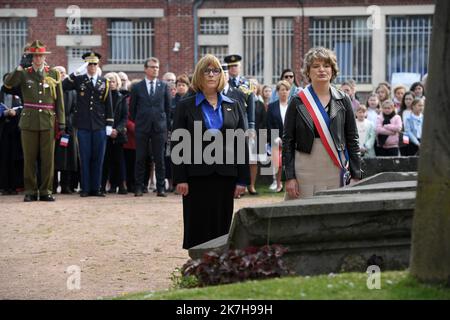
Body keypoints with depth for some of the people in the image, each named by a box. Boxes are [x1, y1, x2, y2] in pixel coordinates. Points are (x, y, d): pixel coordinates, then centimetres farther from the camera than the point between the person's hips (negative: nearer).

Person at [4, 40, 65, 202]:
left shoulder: (53, 74, 9)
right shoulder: (24, 73, 6)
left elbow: (59, 100, 8)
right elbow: (8, 83, -12)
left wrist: (61, 121, 4)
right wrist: (20, 67, -18)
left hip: (48, 122, 1)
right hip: (29, 121, -1)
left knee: (48, 158, 1)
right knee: (29, 158, 2)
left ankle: (46, 191, 9)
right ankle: (30, 191, 8)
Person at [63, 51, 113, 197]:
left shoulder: (104, 82, 9)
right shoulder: (79, 80, 5)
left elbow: (108, 105, 9)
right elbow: (64, 86, -13)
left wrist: (109, 125, 4)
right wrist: (77, 72, -16)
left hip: (100, 126, 1)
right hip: (83, 125, -1)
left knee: (98, 158, 3)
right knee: (85, 158, 2)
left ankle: (96, 188, 9)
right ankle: (85, 189, 6)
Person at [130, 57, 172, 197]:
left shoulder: (164, 86, 6)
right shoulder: (137, 87, 4)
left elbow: (168, 107, 9)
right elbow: (132, 108, 10)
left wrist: (167, 125, 7)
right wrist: (137, 122, 8)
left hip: (159, 127, 0)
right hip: (142, 128, 0)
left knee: (159, 159, 1)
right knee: (140, 159, 2)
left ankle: (160, 188, 5)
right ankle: (139, 187, 7)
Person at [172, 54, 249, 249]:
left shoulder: (232, 107, 11)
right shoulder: (186, 107, 4)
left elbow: (241, 144, 8)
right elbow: (177, 145, 1)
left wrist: (242, 179, 1)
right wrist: (180, 179, -8)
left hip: (225, 175, 2)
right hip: (197, 176, -2)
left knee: (222, 226, 2)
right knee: (198, 227, -2)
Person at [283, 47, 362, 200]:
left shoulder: (343, 101, 7)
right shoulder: (297, 102, 3)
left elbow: (352, 139, 9)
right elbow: (287, 141, 2)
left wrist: (356, 175, 3)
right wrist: (289, 177, -5)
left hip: (335, 171, 1)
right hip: (305, 170, -1)